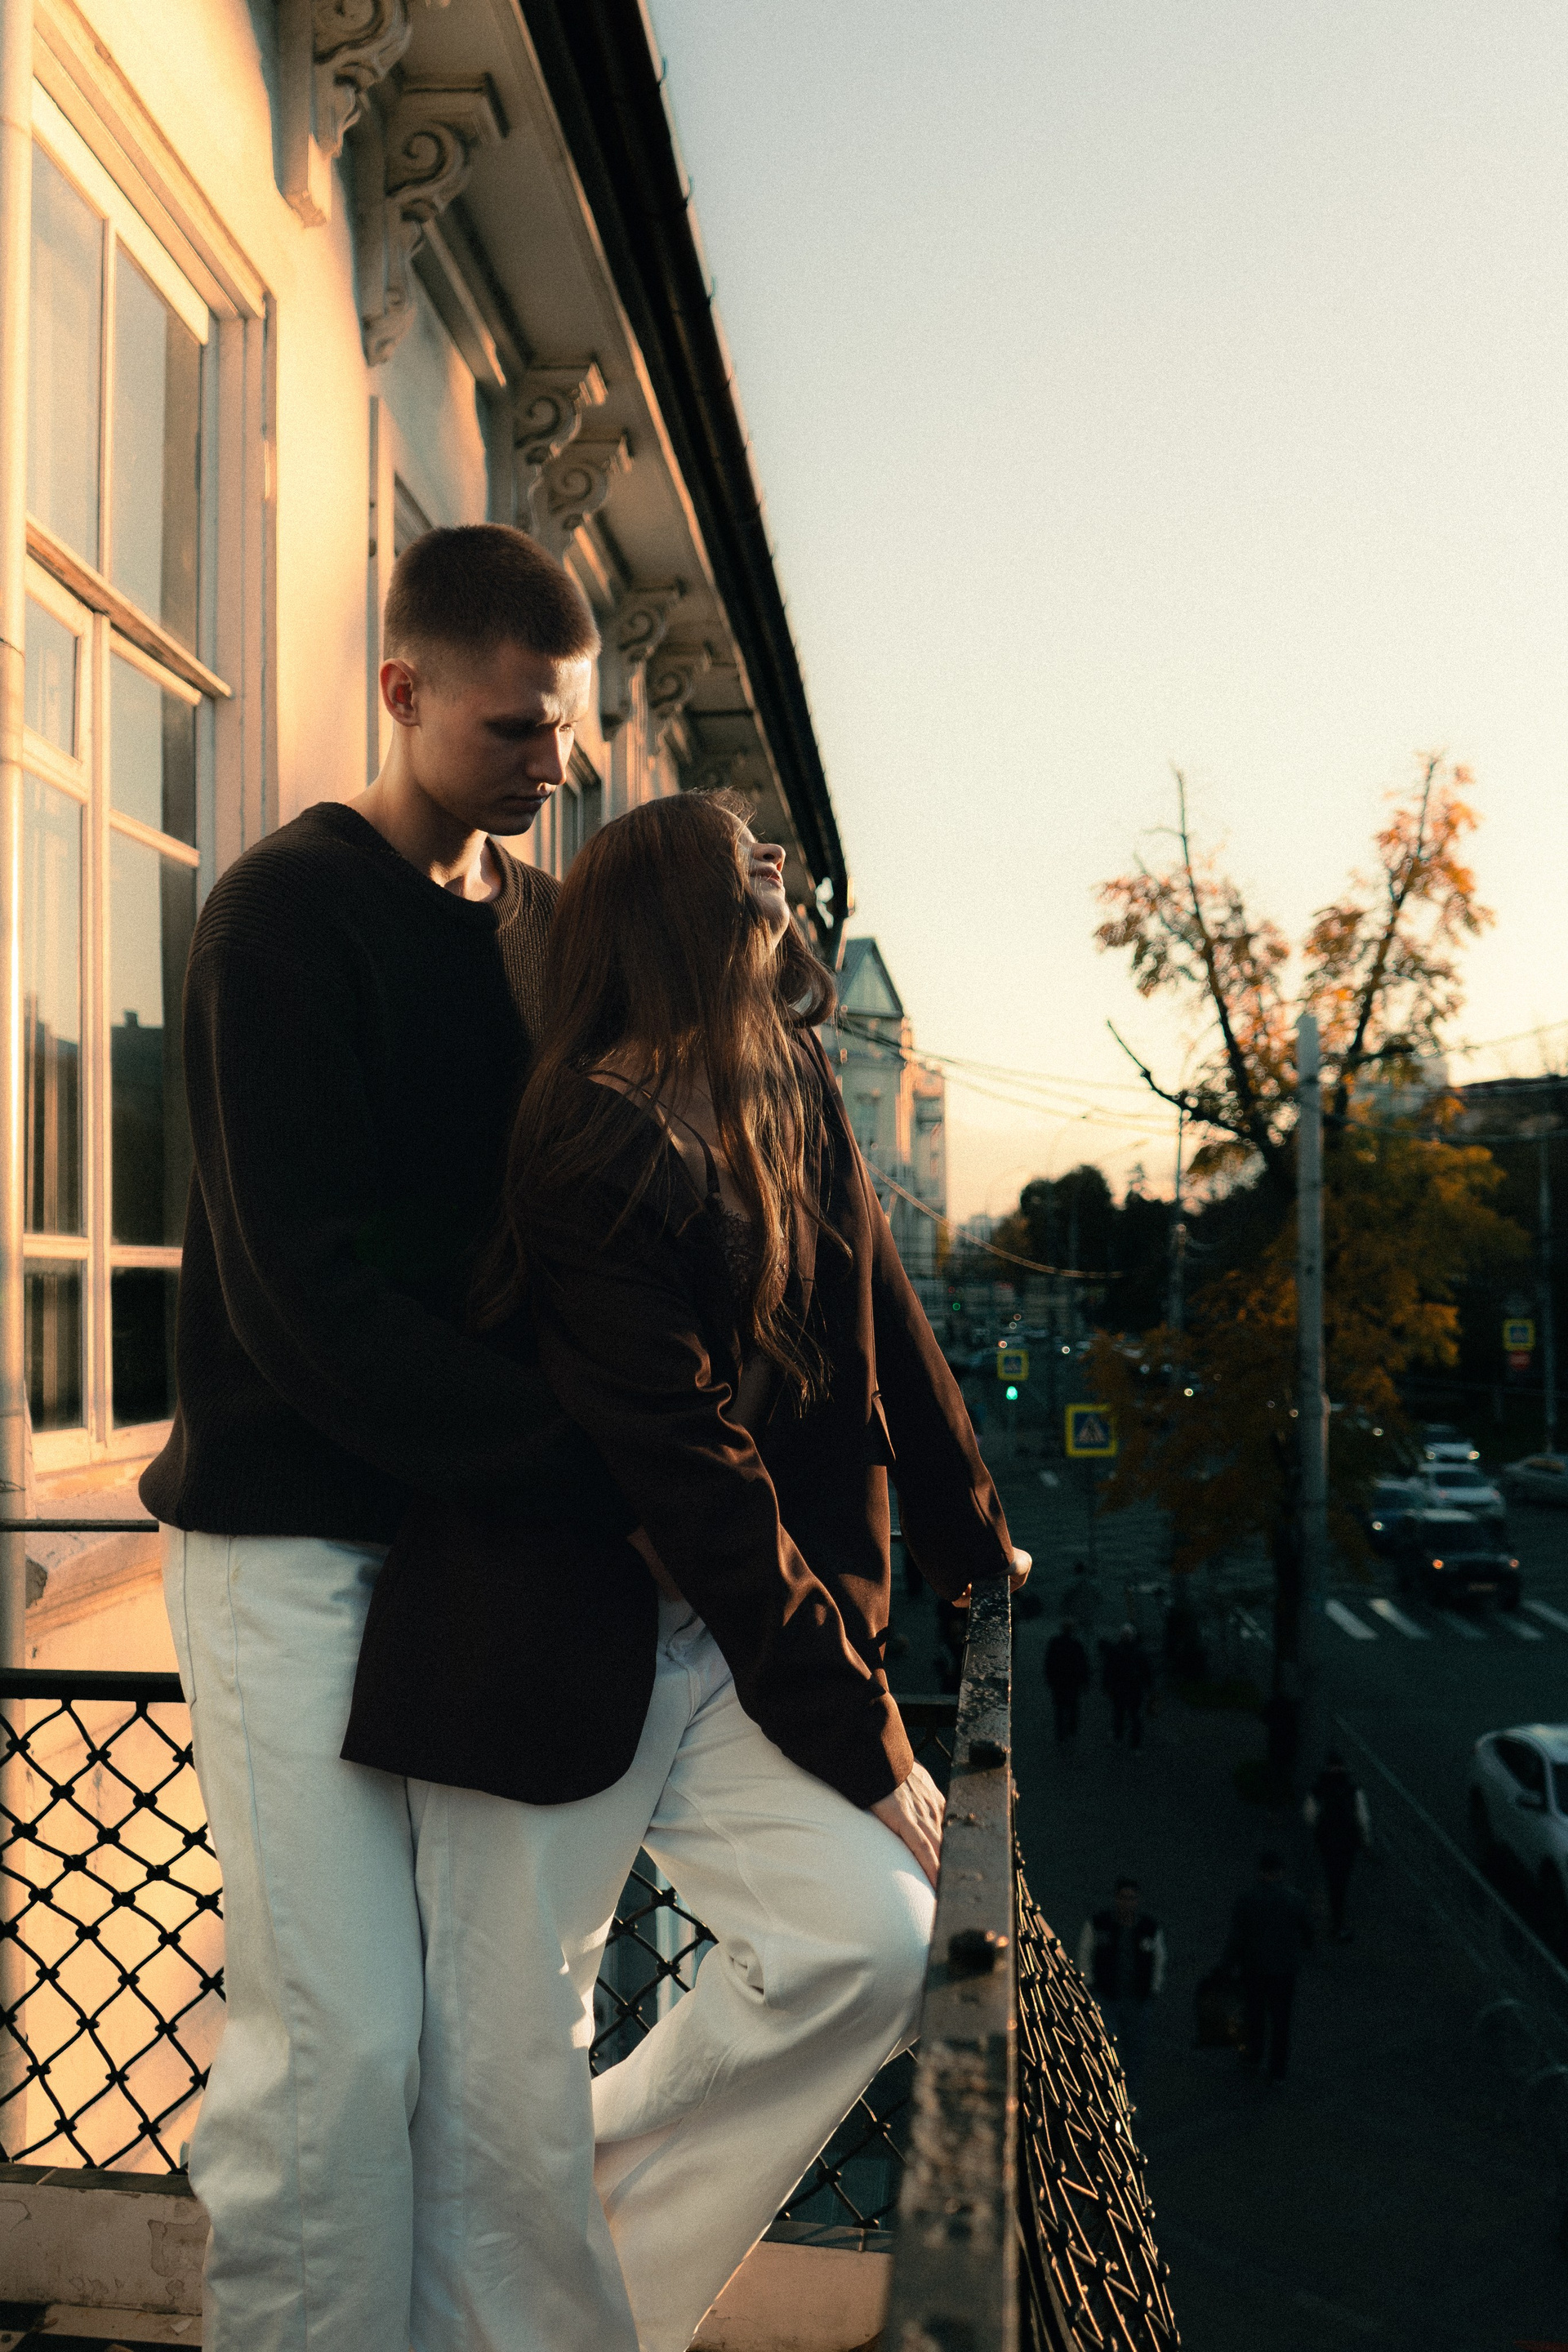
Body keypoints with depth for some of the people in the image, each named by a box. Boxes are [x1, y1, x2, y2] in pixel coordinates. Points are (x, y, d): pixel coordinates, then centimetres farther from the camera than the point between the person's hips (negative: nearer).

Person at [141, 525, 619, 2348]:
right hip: (299, 1531, -6)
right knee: (344, 2031, -3)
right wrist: (600, 1480, -20)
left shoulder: (531, 915, 11)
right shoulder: (287, 913, -10)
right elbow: (310, 1293, -18)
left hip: (479, 1511, 6)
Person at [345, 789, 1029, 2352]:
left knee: (870, 1942, -4)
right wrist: (859, 1735, -14)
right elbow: (694, 1478, -21)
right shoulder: (601, 1152, -21)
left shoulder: (790, 1097, 5)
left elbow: (871, 1321, 15)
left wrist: (970, 1545, 22)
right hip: (547, 1643, -7)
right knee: (509, 2074, 1)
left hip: (718, 1637, 8)